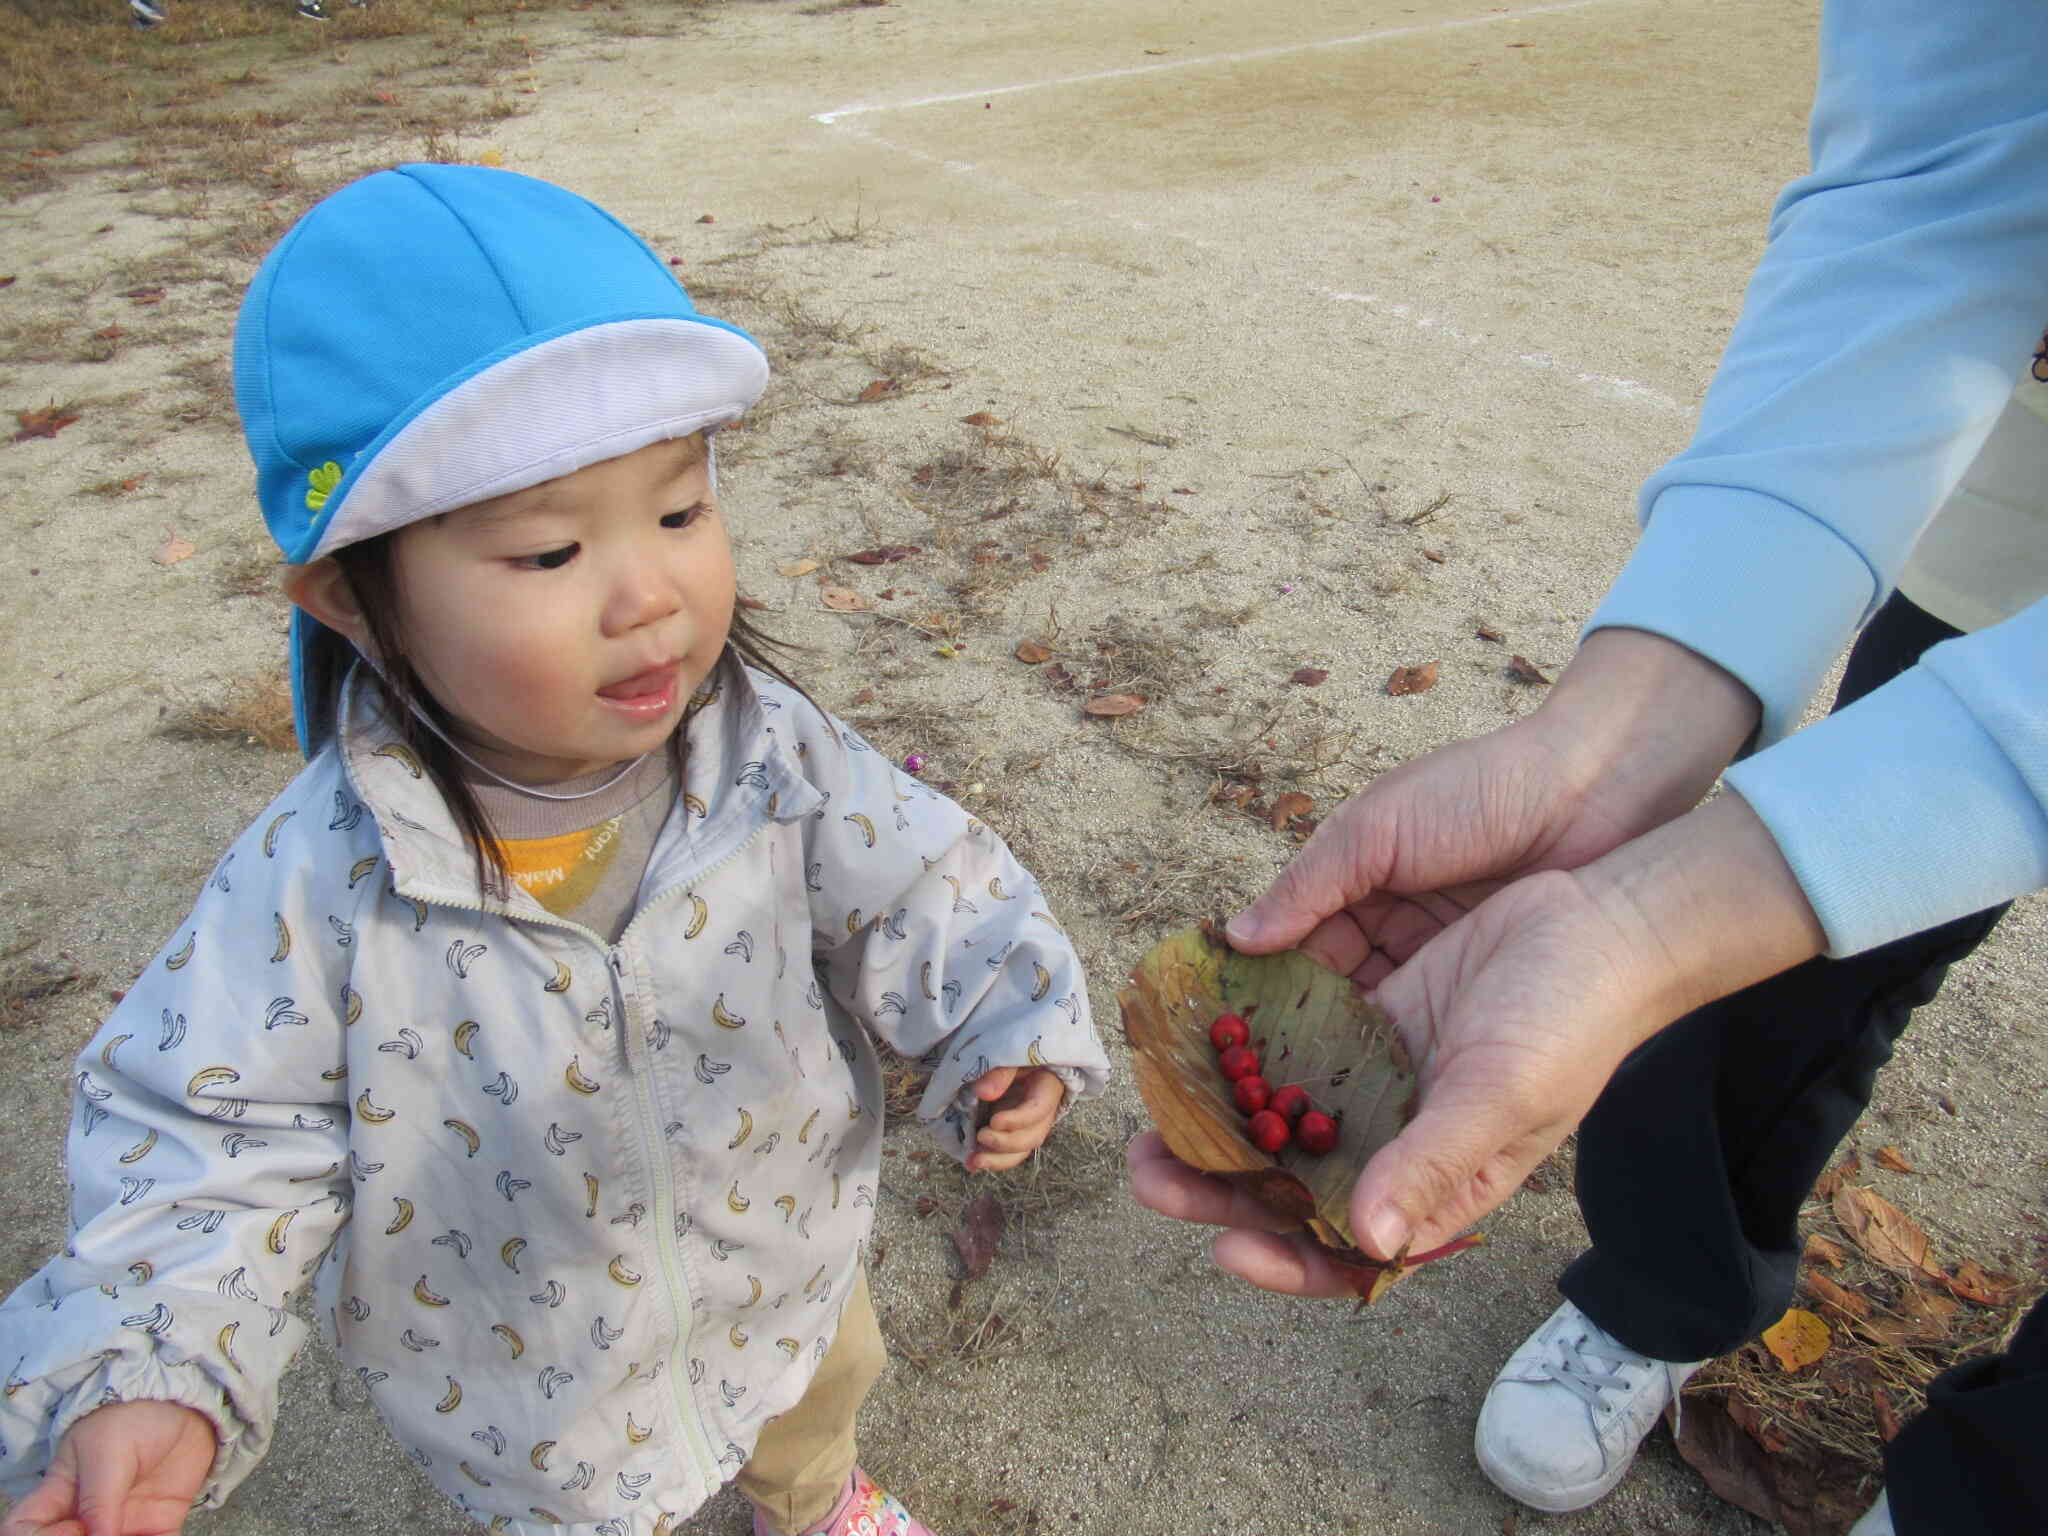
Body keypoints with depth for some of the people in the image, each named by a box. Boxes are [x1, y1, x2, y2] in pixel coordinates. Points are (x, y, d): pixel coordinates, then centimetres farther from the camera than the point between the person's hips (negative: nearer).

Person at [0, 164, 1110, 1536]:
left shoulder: (774, 755, -25)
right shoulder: (324, 882, -29)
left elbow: (916, 889, -14)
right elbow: (221, 1129, -19)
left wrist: (1004, 1024, -27)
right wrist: (154, 1376, -30)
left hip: (794, 1272, 3)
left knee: (815, 1409, 35)